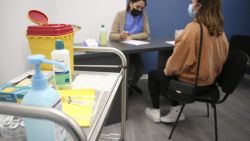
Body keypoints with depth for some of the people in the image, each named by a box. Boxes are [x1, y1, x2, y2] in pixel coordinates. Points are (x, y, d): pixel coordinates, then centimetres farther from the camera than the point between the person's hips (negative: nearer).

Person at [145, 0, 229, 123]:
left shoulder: (193, 28, -25)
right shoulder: (219, 29, -2)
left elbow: (179, 57, -20)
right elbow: (222, 56, 8)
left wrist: (167, 70, 0)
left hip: (191, 82, -7)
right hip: (209, 80, 7)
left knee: (153, 75, 16)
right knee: (168, 73, 31)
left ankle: (155, 112, 27)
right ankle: (176, 111, 27)